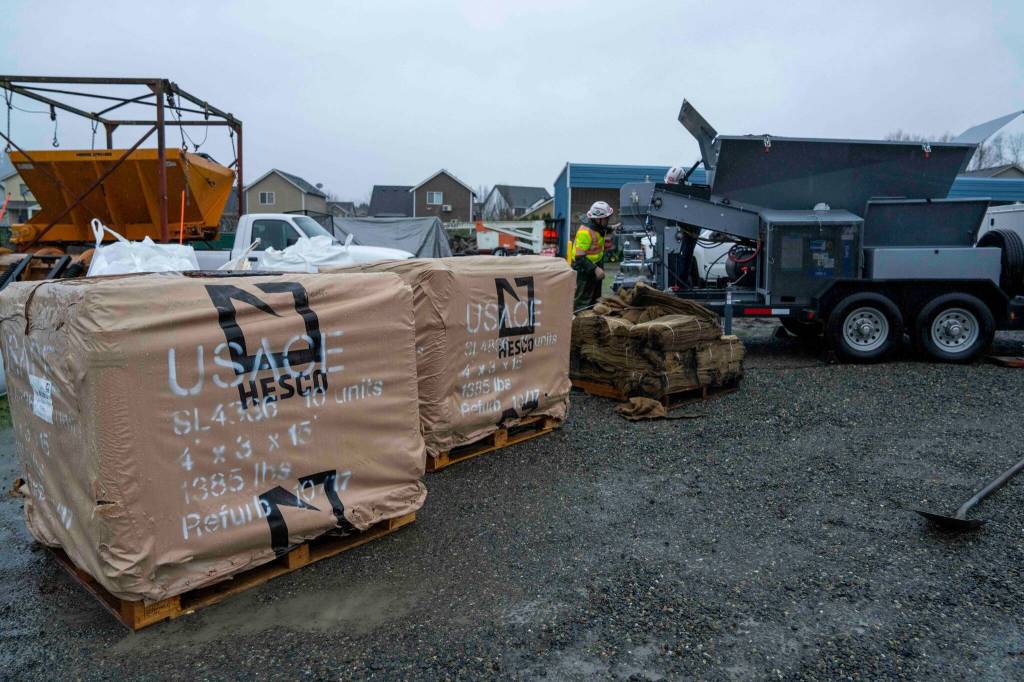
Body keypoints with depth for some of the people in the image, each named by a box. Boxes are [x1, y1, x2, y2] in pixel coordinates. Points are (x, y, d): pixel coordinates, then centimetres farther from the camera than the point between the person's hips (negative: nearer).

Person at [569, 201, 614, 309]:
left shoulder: (598, 227, 2)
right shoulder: (585, 232, -26)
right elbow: (579, 257, -26)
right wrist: (595, 269, -30)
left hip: (595, 266, 9)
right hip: (583, 270, -9)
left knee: (594, 301, 20)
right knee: (583, 303, -3)